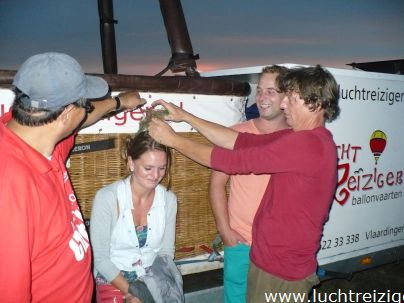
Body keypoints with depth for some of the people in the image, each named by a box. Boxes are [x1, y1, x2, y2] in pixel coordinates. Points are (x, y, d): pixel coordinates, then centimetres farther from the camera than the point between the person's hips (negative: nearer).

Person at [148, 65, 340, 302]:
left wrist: (173, 139, -12)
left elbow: (232, 161, -21)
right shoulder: (313, 139, 6)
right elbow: (241, 141, 2)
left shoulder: (304, 143, -25)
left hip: (280, 272, -8)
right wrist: (184, 116, -2)